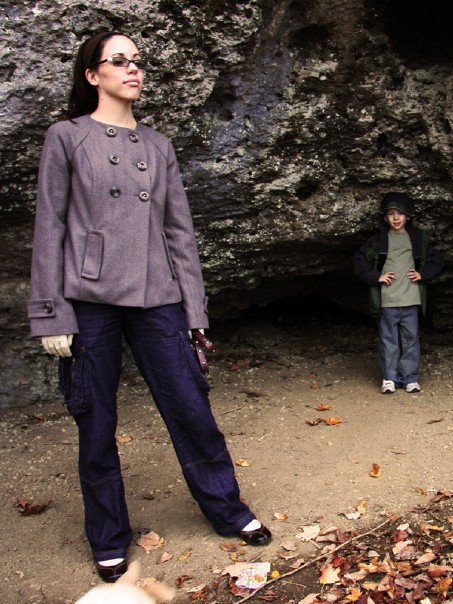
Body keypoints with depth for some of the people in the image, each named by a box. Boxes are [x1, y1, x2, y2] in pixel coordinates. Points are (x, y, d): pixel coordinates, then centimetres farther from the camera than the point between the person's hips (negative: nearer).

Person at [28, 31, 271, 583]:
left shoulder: (158, 146, 14)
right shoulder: (67, 137, 4)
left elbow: (180, 229, 12)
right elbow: (49, 228, -1)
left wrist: (194, 308, 6)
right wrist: (51, 314, -7)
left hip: (156, 298, 3)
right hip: (89, 299, -2)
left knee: (191, 408, 5)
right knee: (96, 425, 6)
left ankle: (228, 511, 25)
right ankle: (109, 541, 25)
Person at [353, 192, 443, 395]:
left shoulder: (419, 238, 9)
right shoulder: (378, 240, 3)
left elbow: (437, 260, 16)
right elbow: (359, 260, 5)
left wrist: (423, 274, 1)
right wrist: (376, 277, -5)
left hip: (411, 300, 1)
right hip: (387, 300, -1)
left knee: (411, 338, 5)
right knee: (389, 339, 3)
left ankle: (410, 378, 14)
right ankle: (389, 378, 11)